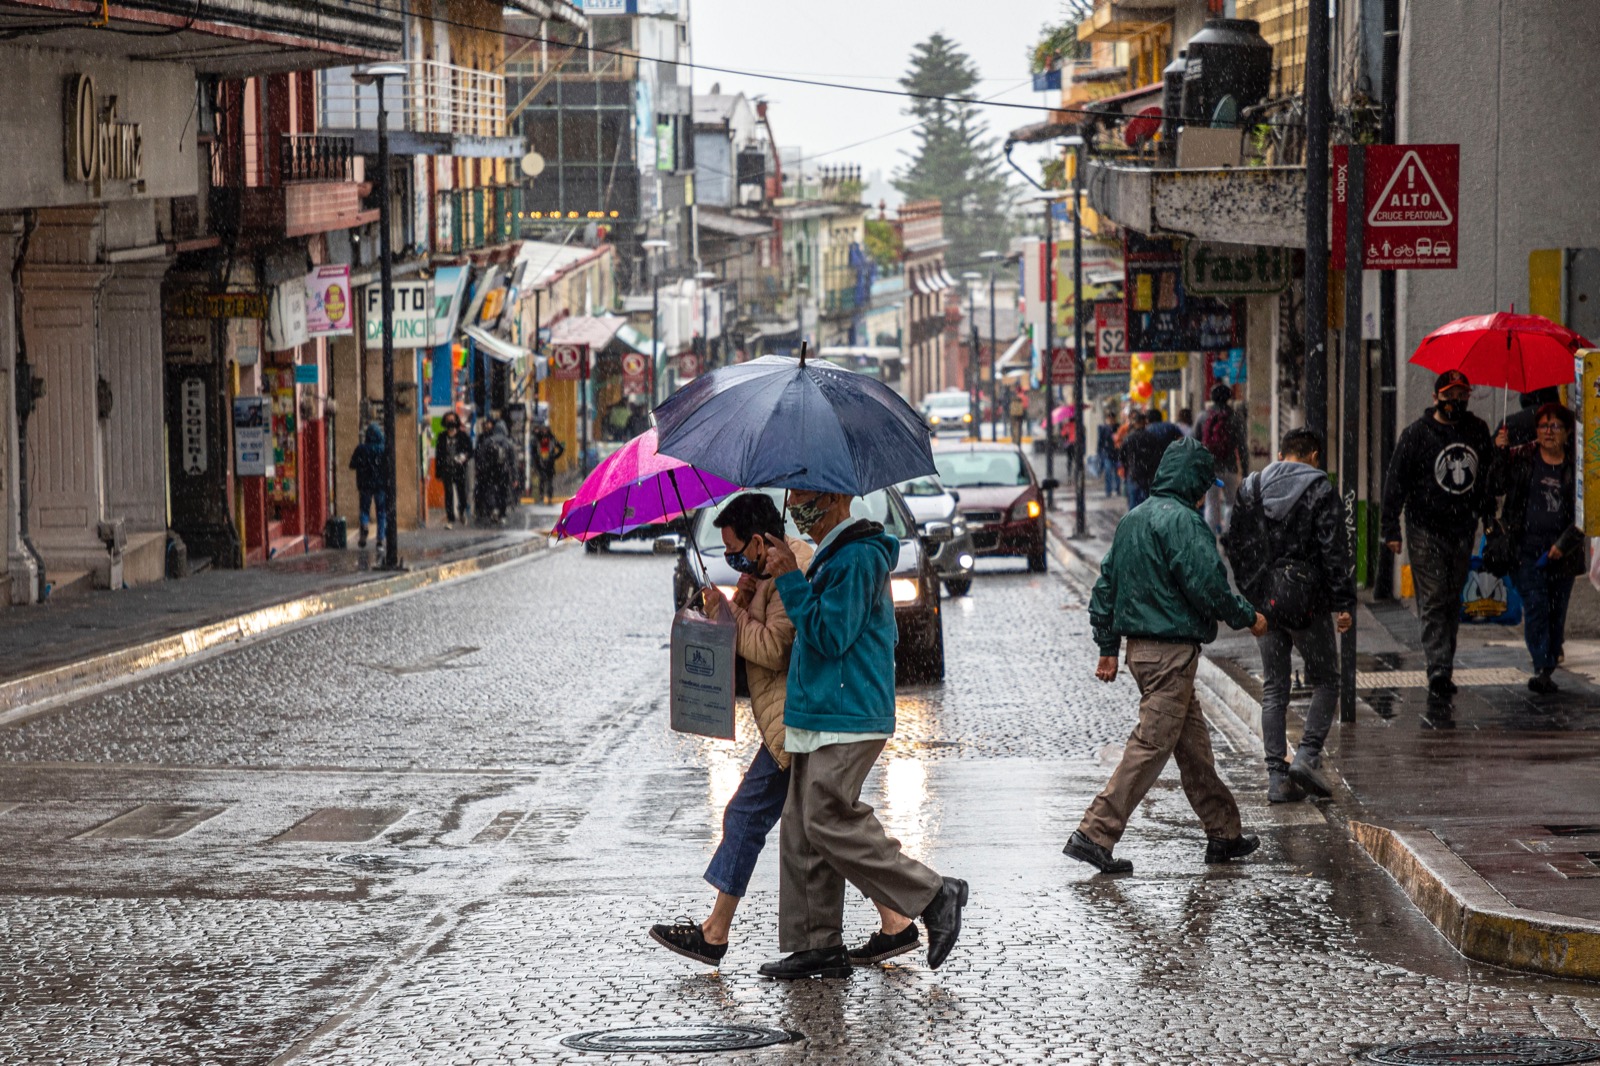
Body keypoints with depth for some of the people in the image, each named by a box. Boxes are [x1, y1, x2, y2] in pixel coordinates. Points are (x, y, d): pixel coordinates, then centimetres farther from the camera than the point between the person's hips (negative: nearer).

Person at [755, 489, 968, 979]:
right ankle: (817, 944, 9)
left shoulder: (857, 557, -13)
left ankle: (934, 897, -7)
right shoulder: (831, 555, 20)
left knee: (829, 823, -15)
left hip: (847, 719, -10)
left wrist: (790, 579, -15)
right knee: (803, 830, 7)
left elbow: (831, 635, -19)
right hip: (818, 715, 10)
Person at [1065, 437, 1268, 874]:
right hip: (1172, 647, -10)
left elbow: (1105, 585, 18)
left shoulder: (1132, 519, 15)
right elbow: (1207, 584, -19)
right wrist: (1248, 617, -3)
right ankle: (1094, 834, -11)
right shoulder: (1182, 521, -14)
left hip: (1141, 646, 10)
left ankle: (1224, 833, 22)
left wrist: (1107, 648, 21)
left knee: (1193, 742, 15)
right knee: (1152, 745, -8)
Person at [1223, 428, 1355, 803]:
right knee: (1325, 682, 10)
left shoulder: (1250, 488, 8)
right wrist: (1344, 603, -7)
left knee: (1273, 689, 9)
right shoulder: (1319, 489, -6)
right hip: (1307, 602, -4)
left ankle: (1277, 777, 4)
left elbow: (1233, 543, 10)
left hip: (1264, 602, 4)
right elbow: (1334, 550, -10)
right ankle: (1306, 756, -7)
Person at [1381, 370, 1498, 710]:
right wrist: (1391, 530, -8)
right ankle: (1438, 676, -15)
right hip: (1426, 531, -5)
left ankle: (1444, 670, 24)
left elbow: (1488, 477, 19)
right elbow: (1395, 482, -4)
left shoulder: (1477, 431, 7)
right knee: (1433, 603, -10)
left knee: (1453, 601, 12)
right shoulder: (1417, 434, -7)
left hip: (1463, 530, 5)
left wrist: (1489, 518, 17)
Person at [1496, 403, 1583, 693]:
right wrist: (1496, 451, -11)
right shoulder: (1520, 459, 5)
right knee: (1535, 606, -13)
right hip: (1527, 547, -1)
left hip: (1562, 552, 1)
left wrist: (1564, 543, -8)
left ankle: (1547, 670, 14)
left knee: (1557, 612, 4)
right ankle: (1542, 668, -19)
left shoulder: (1575, 468, 6)